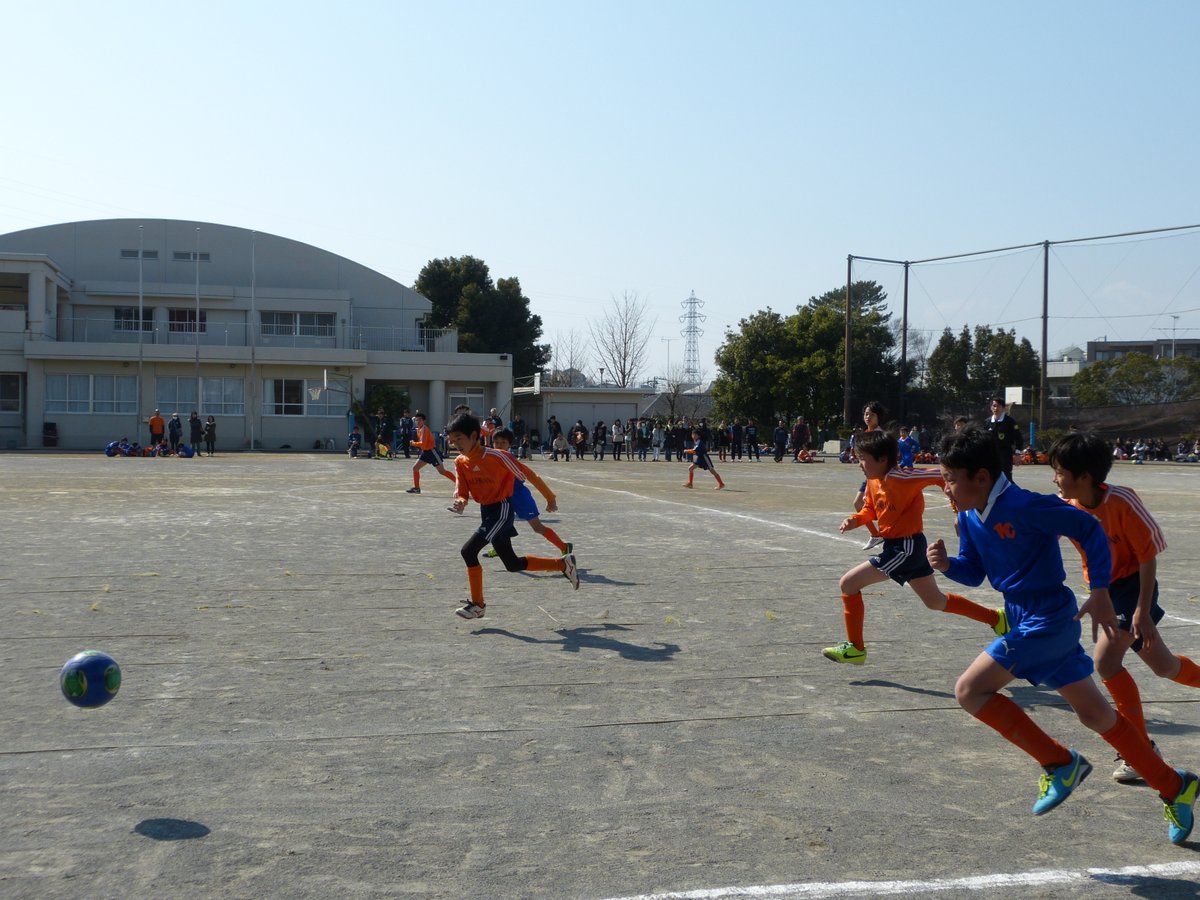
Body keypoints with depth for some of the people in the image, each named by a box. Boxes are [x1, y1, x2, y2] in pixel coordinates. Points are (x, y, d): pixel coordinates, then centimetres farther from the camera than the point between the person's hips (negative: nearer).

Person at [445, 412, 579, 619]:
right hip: (486, 512, 8)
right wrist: (460, 502, -27)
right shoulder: (460, 462, -1)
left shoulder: (496, 456, -20)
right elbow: (461, 492, -4)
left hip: (501, 510, -8)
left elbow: (525, 475, -9)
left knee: (469, 551, -14)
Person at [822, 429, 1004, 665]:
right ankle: (996, 619, 36)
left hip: (906, 548, -10)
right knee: (936, 601, 24)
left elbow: (941, 476, -21)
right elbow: (870, 510, 15)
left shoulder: (900, 477, -23)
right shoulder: (873, 481, 2)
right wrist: (855, 519, -5)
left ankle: (855, 648, 1)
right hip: (899, 546, 10)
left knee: (848, 583, -9)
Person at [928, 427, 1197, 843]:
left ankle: (1060, 763, 0)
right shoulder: (969, 518, 3)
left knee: (969, 690, -12)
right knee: (1096, 714, 15)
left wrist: (1100, 592, -14)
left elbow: (1089, 530, -15)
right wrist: (947, 564, -9)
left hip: (1048, 619, -8)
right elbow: (974, 573, 12)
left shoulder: (1025, 506, -22)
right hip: (1023, 618, 8)